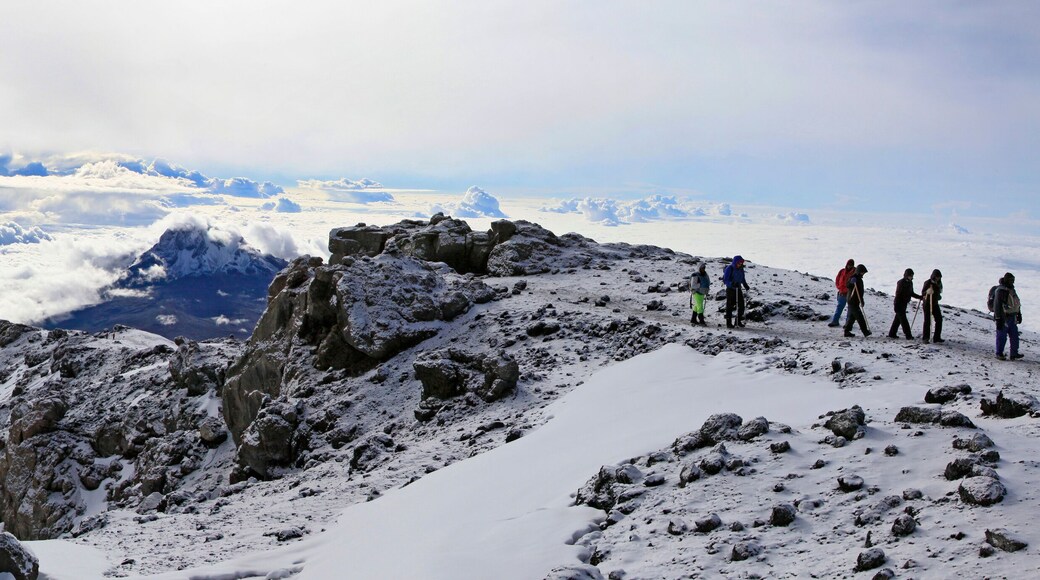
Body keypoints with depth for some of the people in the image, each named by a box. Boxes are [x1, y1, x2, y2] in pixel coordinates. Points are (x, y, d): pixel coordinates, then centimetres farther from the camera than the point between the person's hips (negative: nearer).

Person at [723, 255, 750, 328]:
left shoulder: (741, 269, 8)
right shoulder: (729, 269, -12)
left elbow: (742, 279, 21)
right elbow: (725, 280, -18)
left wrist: (746, 285, 5)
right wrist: (731, 284, -34)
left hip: (738, 289, 6)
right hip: (730, 289, -6)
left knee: (741, 305, 2)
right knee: (730, 306, -2)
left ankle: (739, 321, 16)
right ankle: (728, 323, 3)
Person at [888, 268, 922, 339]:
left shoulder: (910, 283, 9)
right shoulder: (901, 282, -16)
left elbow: (911, 293, 19)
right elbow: (898, 294, -18)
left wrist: (920, 297, 10)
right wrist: (896, 305, -21)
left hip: (904, 303, 9)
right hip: (899, 304, -9)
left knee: (898, 319, 13)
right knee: (903, 319, -7)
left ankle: (892, 334, 20)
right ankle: (908, 335, -6)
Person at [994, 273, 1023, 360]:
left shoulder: (1011, 289, 13)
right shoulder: (1000, 290, -15)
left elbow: (1016, 304, 24)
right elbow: (997, 305, -17)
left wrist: (1019, 315, 23)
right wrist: (998, 319, -20)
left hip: (1012, 317, 8)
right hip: (1004, 317, -8)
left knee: (1014, 336, 8)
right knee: (1002, 336, 1)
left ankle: (1014, 354, 14)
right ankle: (999, 354, 12)